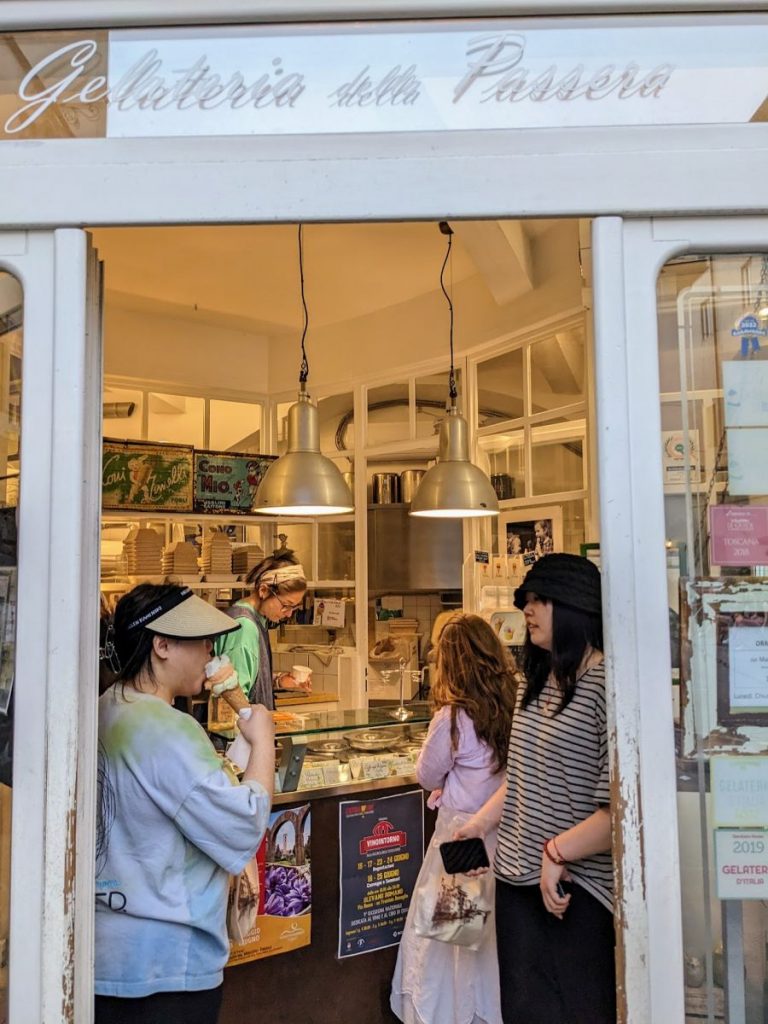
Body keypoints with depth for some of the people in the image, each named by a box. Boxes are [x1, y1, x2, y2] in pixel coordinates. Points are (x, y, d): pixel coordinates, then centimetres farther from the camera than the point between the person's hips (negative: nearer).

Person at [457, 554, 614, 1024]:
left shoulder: (607, 685, -18)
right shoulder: (537, 682, 9)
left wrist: (557, 854, -18)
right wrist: (480, 824, 18)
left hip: (576, 887, -8)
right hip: (518, 877, 8)